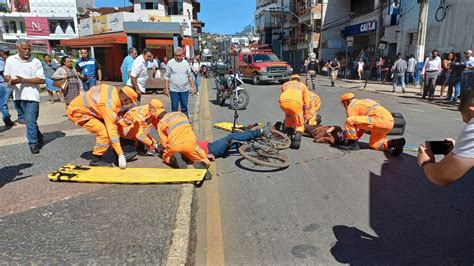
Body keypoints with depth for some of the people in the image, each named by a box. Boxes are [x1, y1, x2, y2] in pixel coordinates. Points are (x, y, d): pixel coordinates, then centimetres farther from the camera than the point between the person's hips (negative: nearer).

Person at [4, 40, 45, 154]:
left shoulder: (36, 62, -6)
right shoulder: (10, 60, 6)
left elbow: (41, 80, -10)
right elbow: (6, 75, 14)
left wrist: (23, 80, -18)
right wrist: (10, 80, -10)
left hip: (32, 95, -4)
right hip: (18, 95, 4)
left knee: (30, 120, -8)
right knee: (29, 120, 15)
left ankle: (33, 143, 1)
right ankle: (38, 138, 30)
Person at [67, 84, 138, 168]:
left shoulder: (114, 90, -9)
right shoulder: (109, 105, -32)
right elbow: (112, 131, -33)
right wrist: (121, 154, -31)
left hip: (83, 106, 9)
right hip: (76, 112, -9)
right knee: (104, 132, -20)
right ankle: (95, 160, -5)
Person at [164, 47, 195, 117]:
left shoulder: (186, 63, 7)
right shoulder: (170, 63, -1)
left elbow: (190, 76, 10)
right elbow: (167, 77, 0)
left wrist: (192, 87, 5)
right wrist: (166, 88, -5)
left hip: (184, 89, 2)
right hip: (174, 90, -2)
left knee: (184, 107, 10)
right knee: (174, 108, 6)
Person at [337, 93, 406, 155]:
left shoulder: (352, 106, 4)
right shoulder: (363, 102, 30)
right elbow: (364, 124, 30)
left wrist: (353, 140, 19)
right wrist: (355, 138, 30)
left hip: (381, 120, -10)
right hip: (389, 121, 10)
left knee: (350, 120, -11)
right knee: (373, 144, 23)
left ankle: (352, 144, -2)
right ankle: (392, 143, 2)